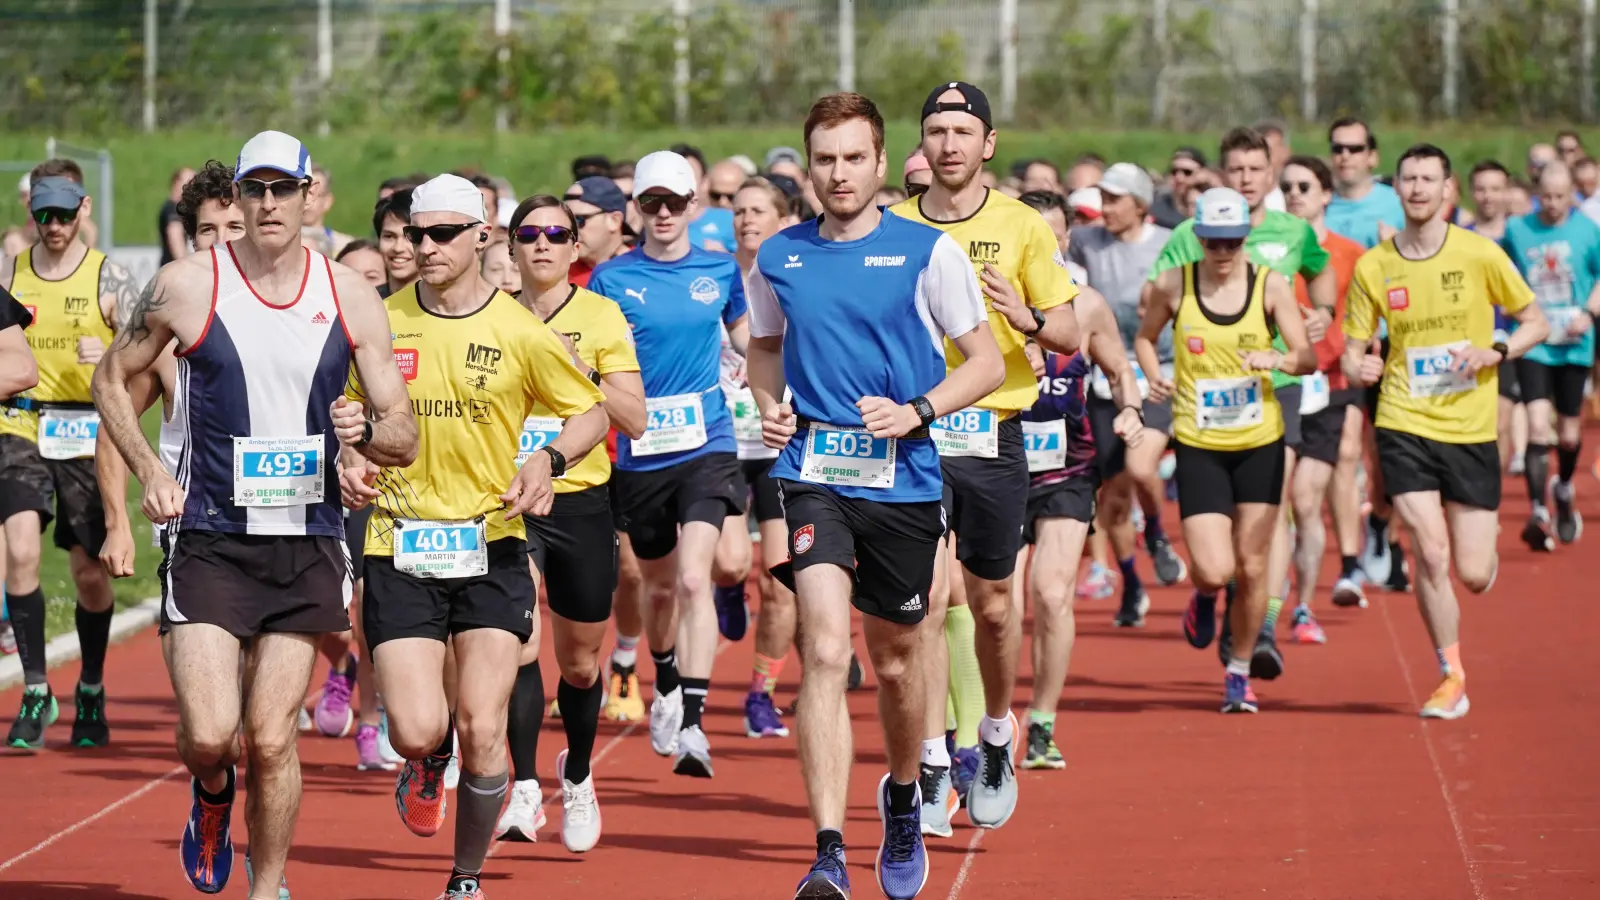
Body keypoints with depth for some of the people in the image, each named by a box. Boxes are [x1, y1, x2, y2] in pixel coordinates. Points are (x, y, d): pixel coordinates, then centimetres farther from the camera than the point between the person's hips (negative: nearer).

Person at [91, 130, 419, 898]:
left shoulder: (351, 299, 2)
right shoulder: (187, 286, -4)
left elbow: (404, 439, 5)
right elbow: (112, 380, 10)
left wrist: (365, 432, -18)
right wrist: (149, 471, -3)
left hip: (307, 545, 2)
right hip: (209, 540, -1)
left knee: (272, 739, -1)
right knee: (208, 735, -12)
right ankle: (212, 794, 25)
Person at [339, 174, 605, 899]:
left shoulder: (521, 333, -3)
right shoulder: (381, 324, 2)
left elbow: (592, 412, 9)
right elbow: (352, 410, 19)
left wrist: (549, 459, -11)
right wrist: (351, 461, -2)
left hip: (490, 548, -1)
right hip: (399, 547, 1)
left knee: (482, 734, -8)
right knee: (416, 730, -13)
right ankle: (428, 760, 27)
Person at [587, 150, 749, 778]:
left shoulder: (720, 271, 4)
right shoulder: (611, 279, -1)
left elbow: (747, 341, 21)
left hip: (707, 445, -1)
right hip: (640, 452, 1)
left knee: (693, 578, -18)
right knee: (659, 584, 16)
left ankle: (692, 724, -21)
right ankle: (666, 685, 45)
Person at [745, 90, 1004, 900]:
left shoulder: (927, 251, -2)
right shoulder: (778, 258, 6)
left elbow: (986, 362, 2)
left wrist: (916, 411, -13)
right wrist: (769, 407, 3)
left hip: (903, 479, 0)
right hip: (812, 475, 0)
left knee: (894, 659, 13)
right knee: (824, 652, -16)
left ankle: (901, 796, 44)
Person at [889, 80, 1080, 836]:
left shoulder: (1022, 228, 2)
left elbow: (1070, 333, 3)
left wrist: (1027, 318, -17)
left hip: (993, 438, 0)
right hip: (913, 436, 0)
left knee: (991, 604, 8)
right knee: (929, 597, -10)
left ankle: (996, 737, 32)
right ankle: (932, 767, -9)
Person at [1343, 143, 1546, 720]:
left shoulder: (1479, 254, -4)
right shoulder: (1372, 267, 0)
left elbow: (1536, 324, 4)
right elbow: (1354, 349, 7)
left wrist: (1494, 352, -15)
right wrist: (1358, 367, -17)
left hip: (1471, 429, 0)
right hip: (1404, 426, 0)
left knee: (1473, 575, -1)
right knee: (1430, 553, -13)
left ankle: (1487, 548, 38)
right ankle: (1451, 677, 3)